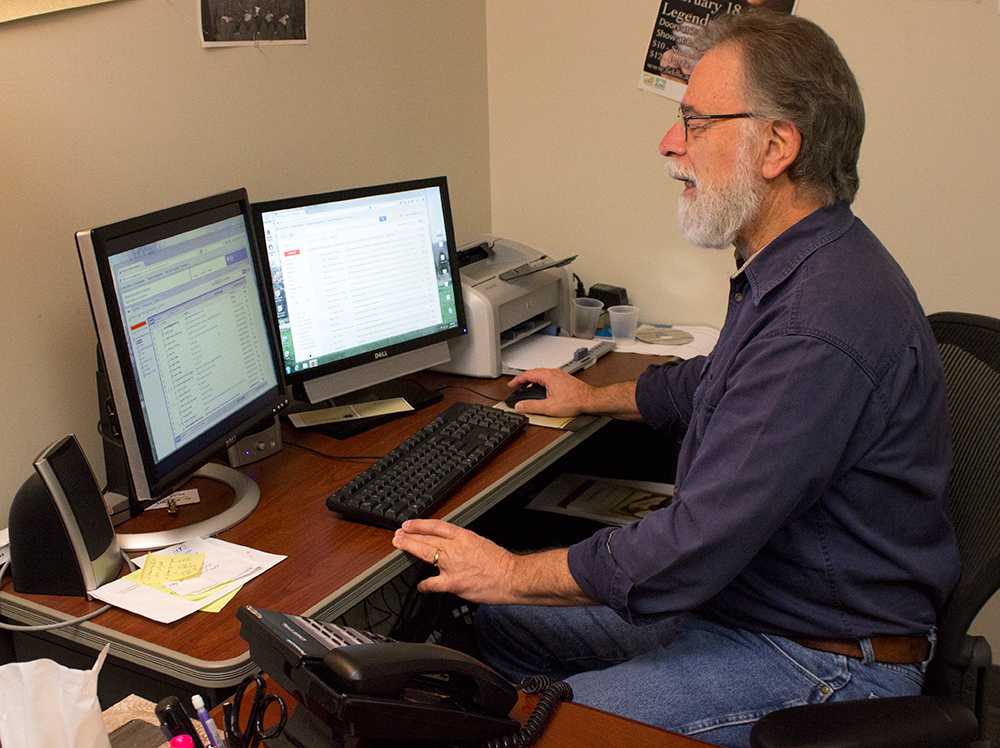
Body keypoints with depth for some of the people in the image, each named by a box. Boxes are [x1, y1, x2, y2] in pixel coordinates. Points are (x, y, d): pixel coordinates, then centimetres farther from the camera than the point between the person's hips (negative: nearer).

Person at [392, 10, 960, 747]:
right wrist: (595, 398, 35)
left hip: (818, 660, -9)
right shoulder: (786, 270, 3)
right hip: (729, 587, 10)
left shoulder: (823, 326, -32)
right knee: (492, 624, 8)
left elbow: (693, 548, -30)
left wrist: (509, 572, -17)